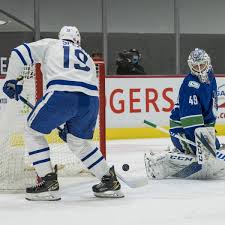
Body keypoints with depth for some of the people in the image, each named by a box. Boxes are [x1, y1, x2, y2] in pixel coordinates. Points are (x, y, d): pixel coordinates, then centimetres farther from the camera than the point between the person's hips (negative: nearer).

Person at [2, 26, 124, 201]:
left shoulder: (49, 45, 26)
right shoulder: (87, 57, 36)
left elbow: (19, 53, 13)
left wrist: (11, 80, 24)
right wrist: (70, 125, 36)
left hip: (61, 94, -5)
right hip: (91, 99, 5)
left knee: (33, 132, 16)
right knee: (78, 141, 29)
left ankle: (49, 182, 7)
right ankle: (110, 181, 26)